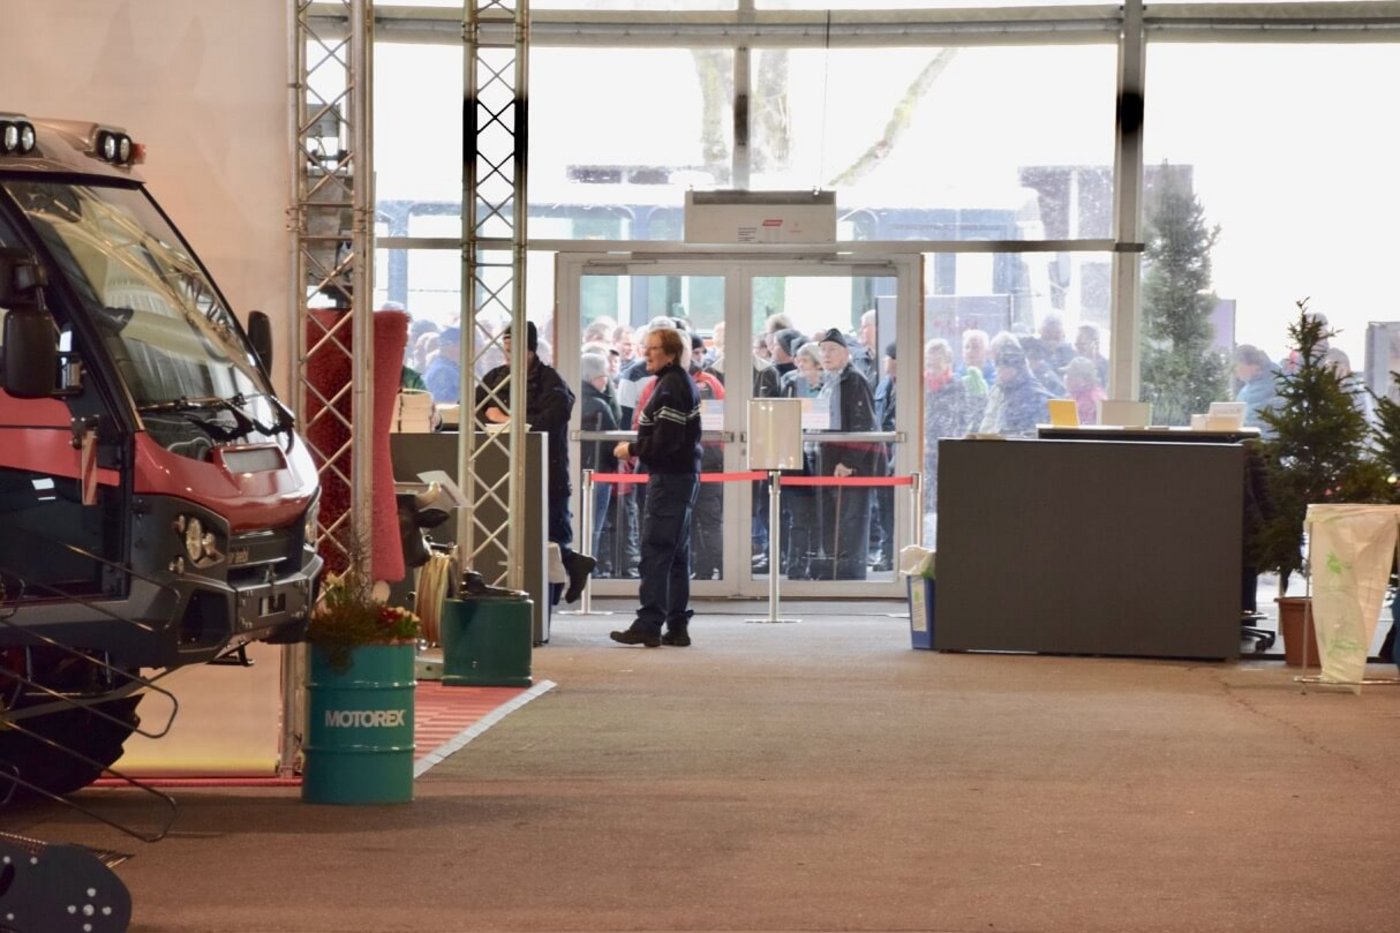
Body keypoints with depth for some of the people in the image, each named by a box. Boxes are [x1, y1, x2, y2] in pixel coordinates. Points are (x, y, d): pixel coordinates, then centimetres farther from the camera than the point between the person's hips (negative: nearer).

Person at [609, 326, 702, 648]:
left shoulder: (671, 386, -15)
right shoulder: (681, 382, 17)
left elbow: (666, 440, -21)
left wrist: (633, 449, -8)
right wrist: (638, 448, 12)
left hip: (670, 477, -11)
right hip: (684, 475, 11)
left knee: (656, 551, -10)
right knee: (676, 552, 11)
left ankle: (649, 624, -11)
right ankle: (677, 626, 14)